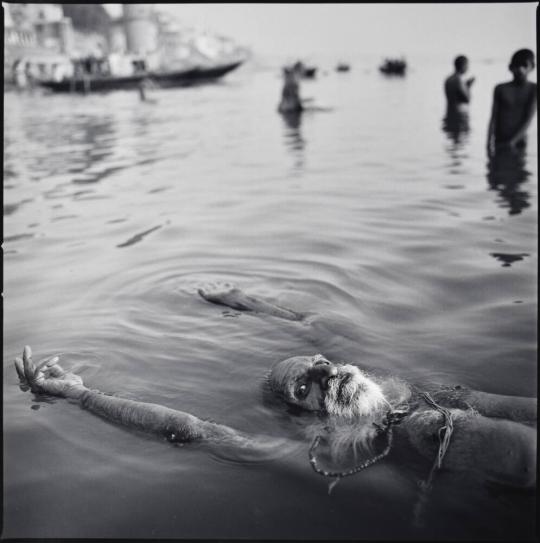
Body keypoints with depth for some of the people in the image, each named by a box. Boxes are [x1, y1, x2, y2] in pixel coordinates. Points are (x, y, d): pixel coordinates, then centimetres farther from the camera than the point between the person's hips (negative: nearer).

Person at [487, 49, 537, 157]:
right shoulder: (501, 89, 3)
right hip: (499, 145, 1)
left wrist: (512, 142, -17)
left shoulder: (533, 89, 0)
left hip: (518, 144, -1)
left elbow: (528, 119, -7)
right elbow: (493, 118, -1)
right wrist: (489, 143, -14)